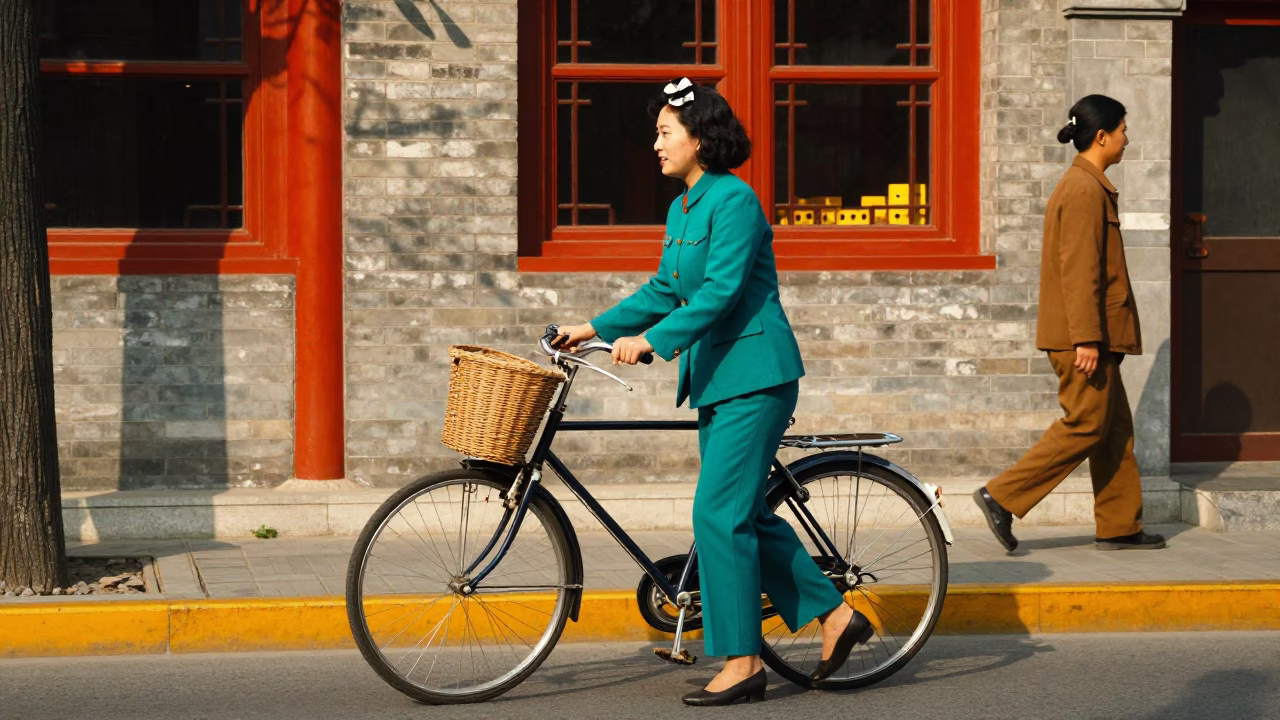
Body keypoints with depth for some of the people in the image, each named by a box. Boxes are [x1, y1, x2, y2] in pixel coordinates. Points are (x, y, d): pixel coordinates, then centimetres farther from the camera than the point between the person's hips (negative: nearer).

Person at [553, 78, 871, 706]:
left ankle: (741, 663, -4)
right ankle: (835, 615, 21)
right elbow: (664, 291, 21)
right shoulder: (681, 209, 13)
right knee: (744, 513, 11)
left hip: (754, 376, -10)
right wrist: (596, 328, 15)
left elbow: (720, 291, -23)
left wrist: (651, 341, -26)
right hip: (715, 376, 10)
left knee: (719, 512, -11)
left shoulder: (734, 199, -15)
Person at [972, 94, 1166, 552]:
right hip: (1082, 333, -11)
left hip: (1091, 335, 11)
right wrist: (1087, 339, -24)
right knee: (1086, 425, -8)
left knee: (1114, 427, 11)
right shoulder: (1085, 190, -15)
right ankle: (1002, 496, -8)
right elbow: (1078, 270, -21)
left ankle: (1119, 526, 14)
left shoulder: (1087, 186, 18)